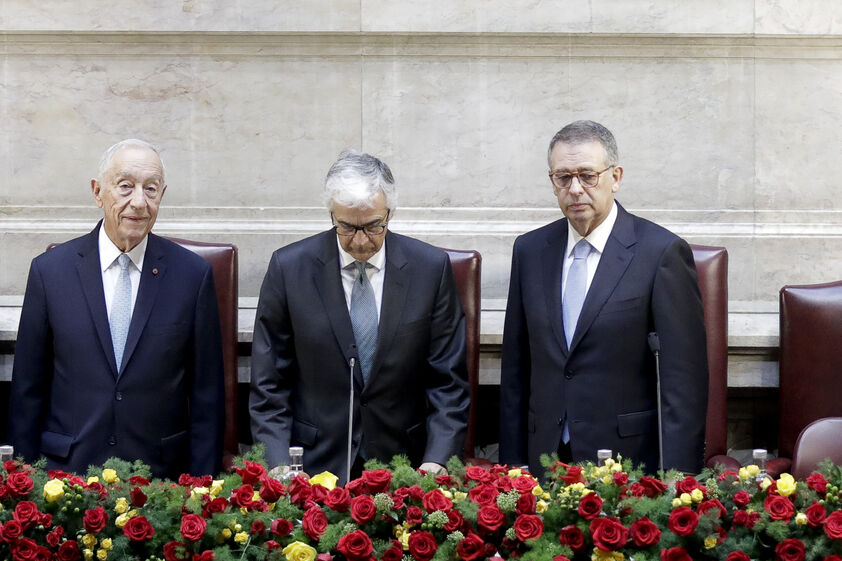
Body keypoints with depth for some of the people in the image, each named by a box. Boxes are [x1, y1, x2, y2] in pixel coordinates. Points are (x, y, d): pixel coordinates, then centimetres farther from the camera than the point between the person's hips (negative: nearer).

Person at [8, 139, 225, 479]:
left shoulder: (193, 274, -2)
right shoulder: (49, 270, 0)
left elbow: (207, 395, 1)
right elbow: (27, 389, 4)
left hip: (162, 476, 0)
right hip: (67, 472, 0)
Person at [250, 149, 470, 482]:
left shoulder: (431, 267, 2)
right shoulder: (289, 267, 0)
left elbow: (448, 380, 5)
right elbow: (269, 383, 4)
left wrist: (437, 460, -8)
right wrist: (279, 465, -8)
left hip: (401, 464, 1)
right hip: (313, 464, 0)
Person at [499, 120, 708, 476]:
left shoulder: (662, 252, -7)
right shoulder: (529, 250, 8)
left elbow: (685, 377, -9)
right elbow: (515, 370, 11)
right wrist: (511, 466, 7)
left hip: (627, 461, -4)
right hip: (544, 460, 4)